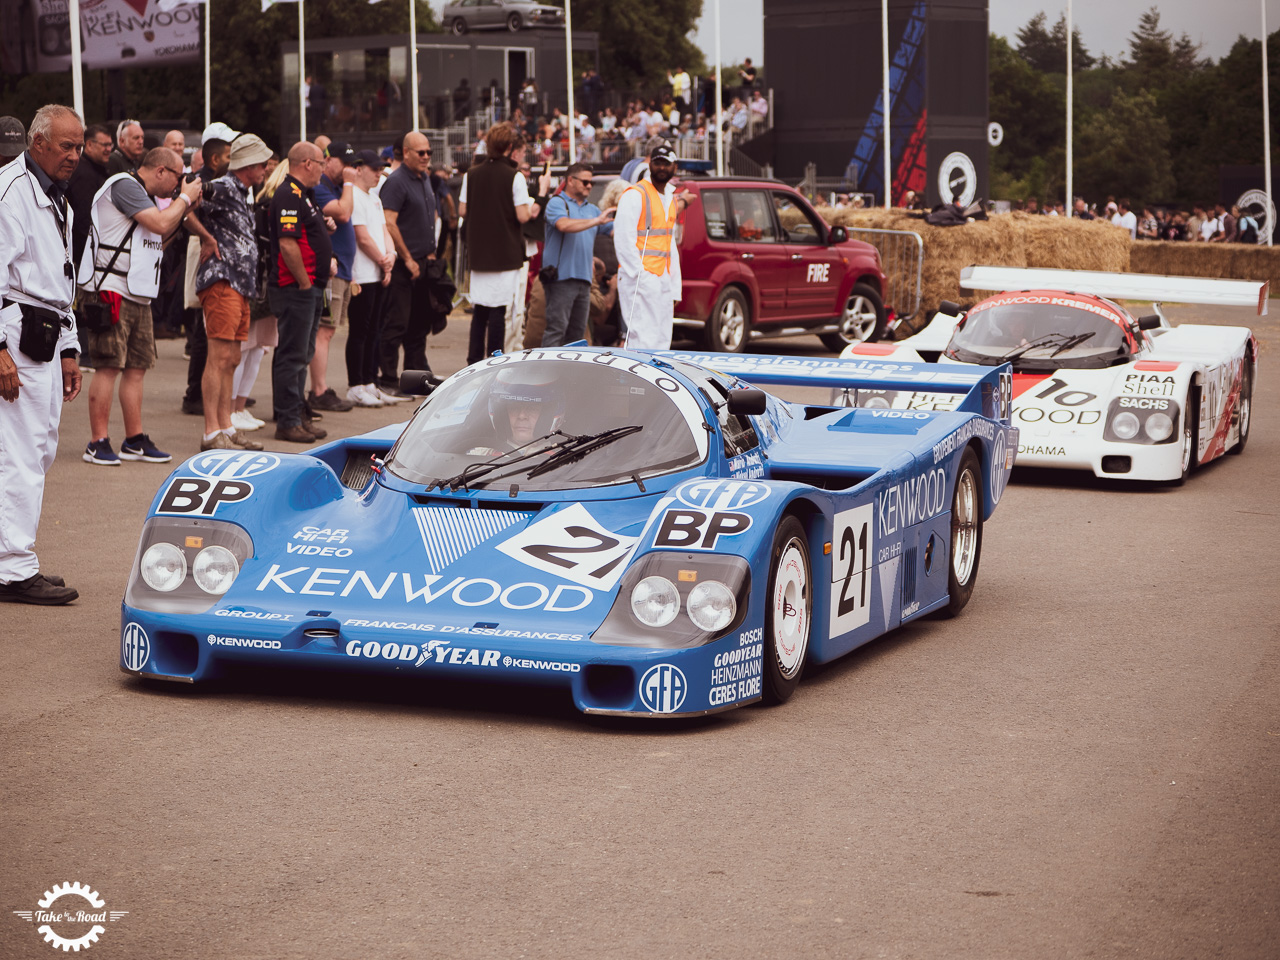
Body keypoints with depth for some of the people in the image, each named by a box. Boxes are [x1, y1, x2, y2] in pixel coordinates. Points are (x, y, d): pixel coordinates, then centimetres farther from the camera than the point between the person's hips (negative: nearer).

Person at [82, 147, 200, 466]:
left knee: (137, 367, 9)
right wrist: (185, 198, -2)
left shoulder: (141, 195, 19)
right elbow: (161, 224, -19)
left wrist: (185, 208, 16)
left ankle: (134, 440, 13)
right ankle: (97, 443, -7)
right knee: (108, 366, -9)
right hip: (112, 291, -10)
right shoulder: (124, 185, -11)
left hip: (139, 295, 10)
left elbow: (159, 237, 27)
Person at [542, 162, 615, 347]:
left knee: (578, 331, 9)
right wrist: (596, 221, -21)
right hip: (561, 276, -7)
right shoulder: (557, 203, -3)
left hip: (584, 279, 7)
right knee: (556, 328, -10)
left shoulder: (592, 209, 20)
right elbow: (564, 225, -22)